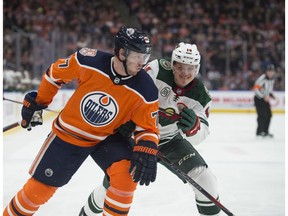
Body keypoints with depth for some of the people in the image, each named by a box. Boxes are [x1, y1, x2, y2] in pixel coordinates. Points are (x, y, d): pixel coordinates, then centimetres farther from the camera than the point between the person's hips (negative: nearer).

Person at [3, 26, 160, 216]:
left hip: (108, 138, 1)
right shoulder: (88, 61, -24)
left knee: (127, 175, -26)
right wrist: (37, 102, 6)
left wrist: (147, 151, -31)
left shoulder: (146, 90, -23)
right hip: (68, 133, 0)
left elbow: (148, 127, -11)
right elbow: (56, 73, -5)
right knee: (38, 189, 3)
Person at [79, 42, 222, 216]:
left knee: (205, 179, -13)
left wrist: (193, 126, -40)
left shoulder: (201, 95, -14)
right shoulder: (158, 70, -23)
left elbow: (200, 135, -18)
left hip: (171, 141, 2)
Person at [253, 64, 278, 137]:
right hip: (258, 99, -8)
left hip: (265, 99, 9)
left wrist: (272, 96, 4)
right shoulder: (262, 78, -22)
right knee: (262, 115, -16)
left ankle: (265, 131, 18)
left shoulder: (272, 79, 5)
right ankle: (259, 132, -8)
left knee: (269, 115, 7)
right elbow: (255, 89, -25)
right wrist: (264, 97, -27)